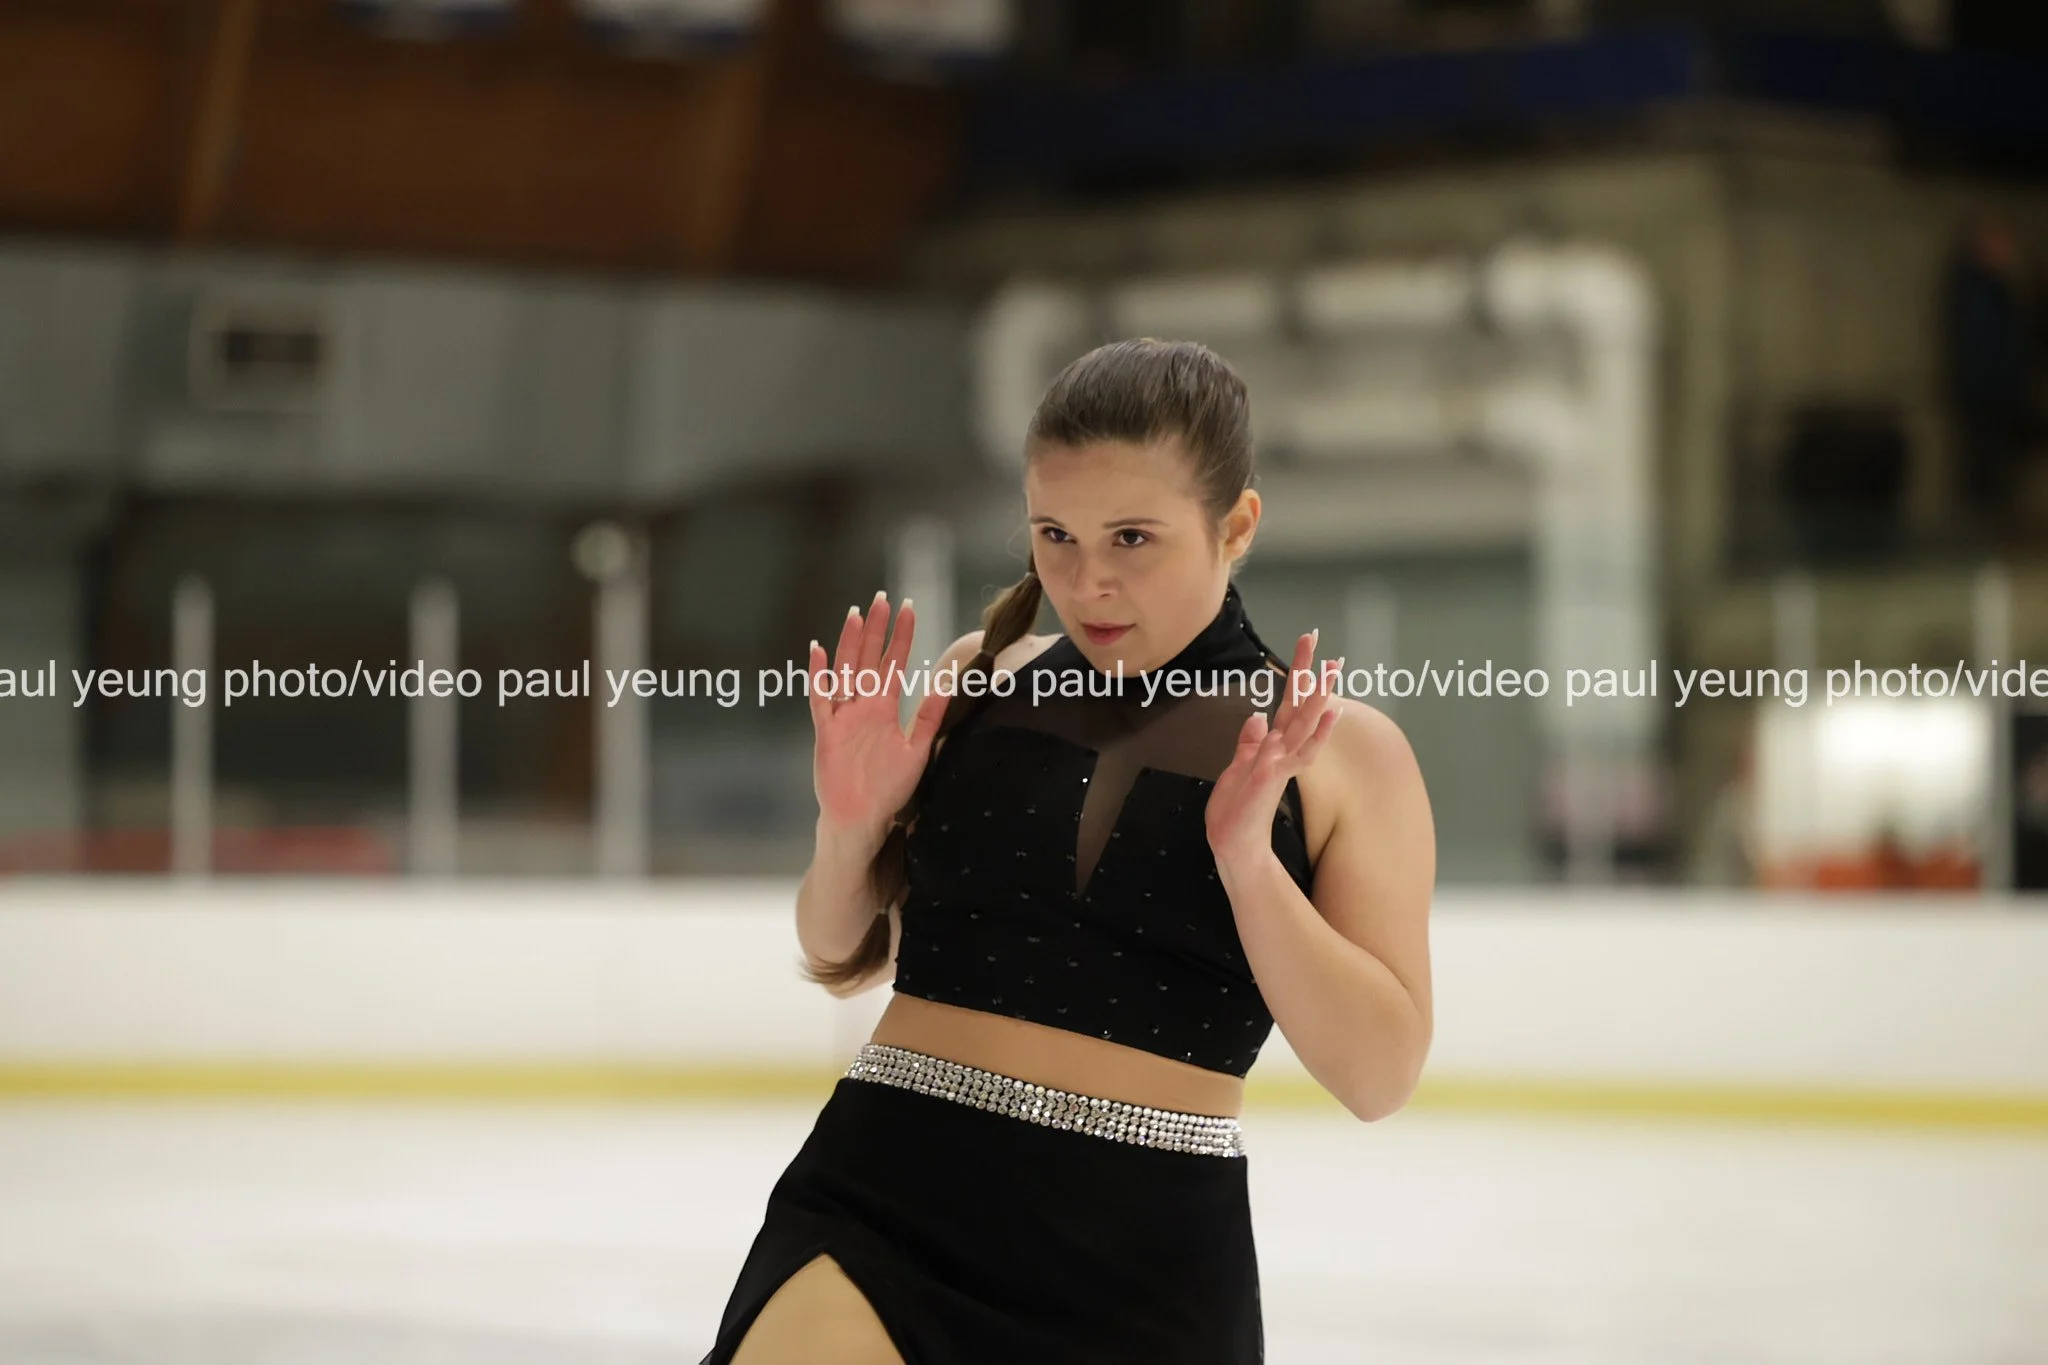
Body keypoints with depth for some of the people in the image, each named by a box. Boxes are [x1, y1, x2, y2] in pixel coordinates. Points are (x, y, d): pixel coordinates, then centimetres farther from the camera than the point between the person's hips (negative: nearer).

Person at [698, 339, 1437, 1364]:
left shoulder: (1342, 751, 2)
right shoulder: (980, 678, 9)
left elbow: (1378, 1076, -4)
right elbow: (843, 961, 18)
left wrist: (1246, 855, -15)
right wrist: (849, 826, -3)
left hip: (1146, 1258, -1)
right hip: (884, 1201, 1)